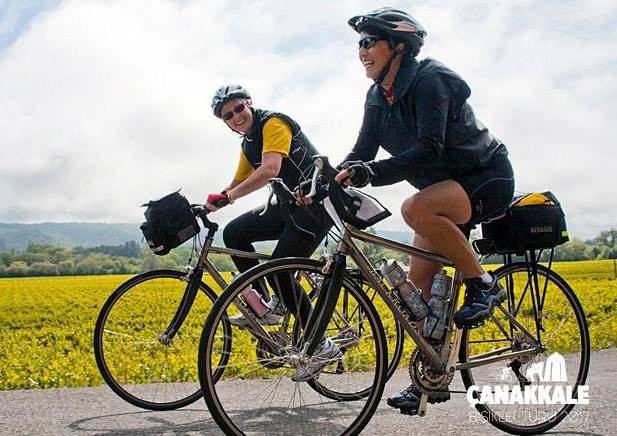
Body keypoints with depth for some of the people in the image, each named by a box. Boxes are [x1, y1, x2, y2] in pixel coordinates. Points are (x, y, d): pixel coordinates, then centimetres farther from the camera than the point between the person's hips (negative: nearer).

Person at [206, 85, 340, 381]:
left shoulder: (273, 123, -11)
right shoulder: (248, 144, 17)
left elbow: (269, 170, -27)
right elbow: (236, 186, 25)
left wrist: (226, 198, -30)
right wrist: (206, 206, 11)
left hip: (318, 201, -9)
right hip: (292, 204, 9)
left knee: (279, 271, -16)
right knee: (234, 233, -3)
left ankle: (322, 347, -6)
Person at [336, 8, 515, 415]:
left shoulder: (430, 80, -22)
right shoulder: (378, 97, 4)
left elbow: (428, 150, -33)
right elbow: (363, 151, 1)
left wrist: (371, 173, -44)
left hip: (487, 179, -8)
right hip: (444, 190, 8)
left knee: (416, 208, -37)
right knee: (418, 283, 1)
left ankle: (483, 283, -18)